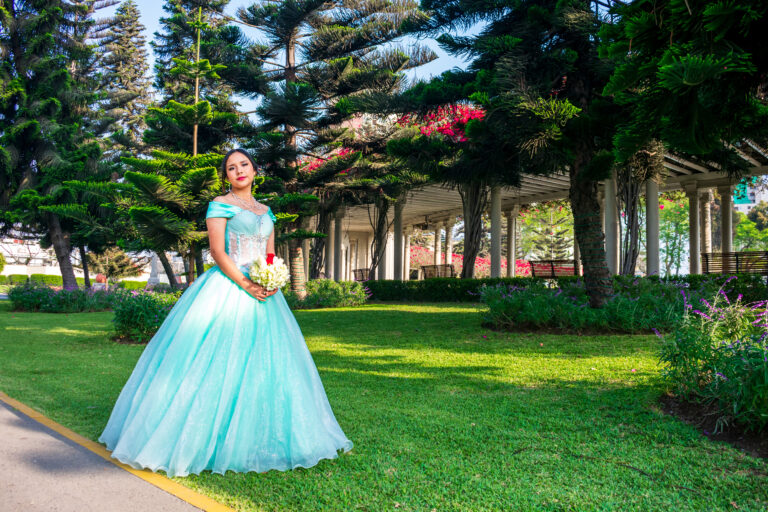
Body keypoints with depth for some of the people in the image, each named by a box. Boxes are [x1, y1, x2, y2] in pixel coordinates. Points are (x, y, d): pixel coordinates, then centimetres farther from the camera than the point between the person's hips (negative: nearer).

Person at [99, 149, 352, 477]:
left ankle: (253, 438, 15)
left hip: (262, 293, 6)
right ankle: (211, 439, 0)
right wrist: (245, 285, -17)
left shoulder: (266, 211, 19)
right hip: (226, 288, -6)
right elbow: (217, 251, -8)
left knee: (264, 361, 5)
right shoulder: (220, 205, 1)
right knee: (219, 359, -8)